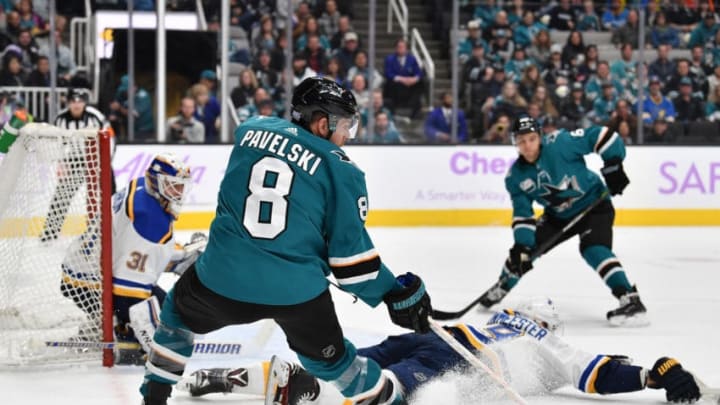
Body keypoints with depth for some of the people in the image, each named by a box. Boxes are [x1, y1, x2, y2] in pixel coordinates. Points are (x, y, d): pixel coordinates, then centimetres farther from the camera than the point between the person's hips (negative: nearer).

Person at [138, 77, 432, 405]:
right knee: (327, 356, 22)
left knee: (181, 309, 32)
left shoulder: (250, 132, 6)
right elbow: (349, 250, -6)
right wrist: (396, 293, 4)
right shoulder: (340, 170, -5)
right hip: (297, 291, -2)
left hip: (223, 278, 2)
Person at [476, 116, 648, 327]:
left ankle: (631, 301, -34)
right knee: (525, 244, 4)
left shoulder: (559, 143, -26)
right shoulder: (516, 177, -8)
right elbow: (522, 214, -6)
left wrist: (613, 166, -27)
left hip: (593, 205, -6)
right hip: (559, 215, 6)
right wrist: (522, 246, -16)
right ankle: (500, 289, 31)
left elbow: (600, 136, -25)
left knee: (593, 248, -29)